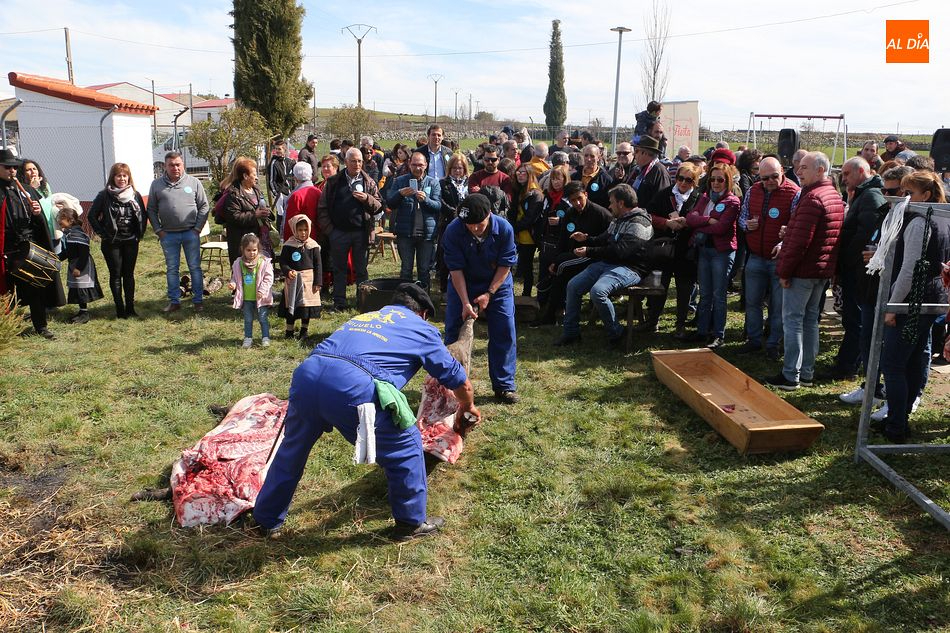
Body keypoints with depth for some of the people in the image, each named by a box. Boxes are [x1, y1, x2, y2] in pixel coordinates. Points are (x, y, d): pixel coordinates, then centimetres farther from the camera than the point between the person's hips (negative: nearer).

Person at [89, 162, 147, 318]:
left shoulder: (135, 195, 2)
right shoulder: (104, 195, -7)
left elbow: (143, 216, 11)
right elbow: (92, 216, -3)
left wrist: (140, 234, 3)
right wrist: (102, 233, -7)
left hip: (131, 242, 3)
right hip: (112, 243, -3)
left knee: (129, 274, 8)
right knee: (116, 275, 3)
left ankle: (130, 307, 14)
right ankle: (120, 309, 6)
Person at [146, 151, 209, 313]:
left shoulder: (194, 182, 1)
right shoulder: (157, 184, 4)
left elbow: (204, 206, 3)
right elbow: (151, 210, 9)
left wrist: (197, 228, -4)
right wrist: (158, 230, 0)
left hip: (190, 233, -1)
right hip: (168, 235, 2)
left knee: (195, 267, 4)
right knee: (171, 269, 9)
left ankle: (198, 300, 13)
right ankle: (174, 301, 18)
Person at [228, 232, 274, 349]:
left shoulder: (264, 262, -11)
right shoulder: (238, 264, -2)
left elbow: (268, 278, -11)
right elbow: (235, 277, 10)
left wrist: (262, 290, -21)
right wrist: (233, 284, -12)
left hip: (259, 297, -3)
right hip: (246, 298, 3)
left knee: (262, 318, 8)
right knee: (248, 319, 15)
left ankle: (265, 337, 20)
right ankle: (248, 338, 26)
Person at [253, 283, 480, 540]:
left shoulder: (364, 316, 36)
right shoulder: (421, 329, 23)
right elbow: (460, 382, 31)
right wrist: (468, 407, 52)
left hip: (306, 374, 6)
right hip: (353, 387, -5)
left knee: (292, 449, 29)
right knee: (406, 445, 17)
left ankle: (267, 519, 47)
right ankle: (411, 523, 30)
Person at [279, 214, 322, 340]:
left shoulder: (313, 245, 0)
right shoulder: (288, 245, -2)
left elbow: (318, 264, 2)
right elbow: (283, 262, -1)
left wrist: (318, 282, -2)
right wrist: (288, 271, -22)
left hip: (309, 280, 1)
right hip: (293, 280, -1)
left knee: (307, 306, 7)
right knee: (291, 306, 4)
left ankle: (304, 331, 22)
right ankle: (289, 331, 15)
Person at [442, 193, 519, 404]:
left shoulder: (504, 229, -24)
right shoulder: (453, 231, -24)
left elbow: (505, 265, -15)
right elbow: (456, 269, -21)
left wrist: (489, 294, -19)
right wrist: (465, 303, -26)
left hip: (497, 284, 0)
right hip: (463, 285, 0)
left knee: (504, 334, -4)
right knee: (454, 334, 0)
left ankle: (504, 386, 7)